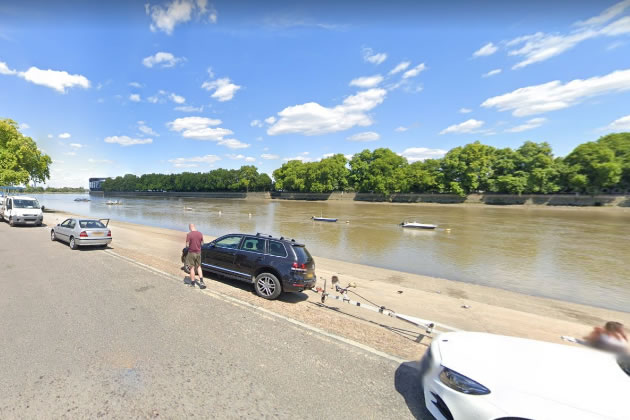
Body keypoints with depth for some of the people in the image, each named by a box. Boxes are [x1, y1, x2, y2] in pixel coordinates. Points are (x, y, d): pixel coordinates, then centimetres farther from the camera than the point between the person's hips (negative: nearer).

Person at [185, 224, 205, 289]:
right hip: (198, 252, 4)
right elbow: (202, 243, 6)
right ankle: (201, 281, 7)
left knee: (192, 268, 7)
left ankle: (192, 283, 18)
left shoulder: (189, 234, -16)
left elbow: (187, 245, -14)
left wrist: (187, 246, 7)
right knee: (199, 267, 15)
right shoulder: (200, 233, -2)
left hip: (191, 253, -4)